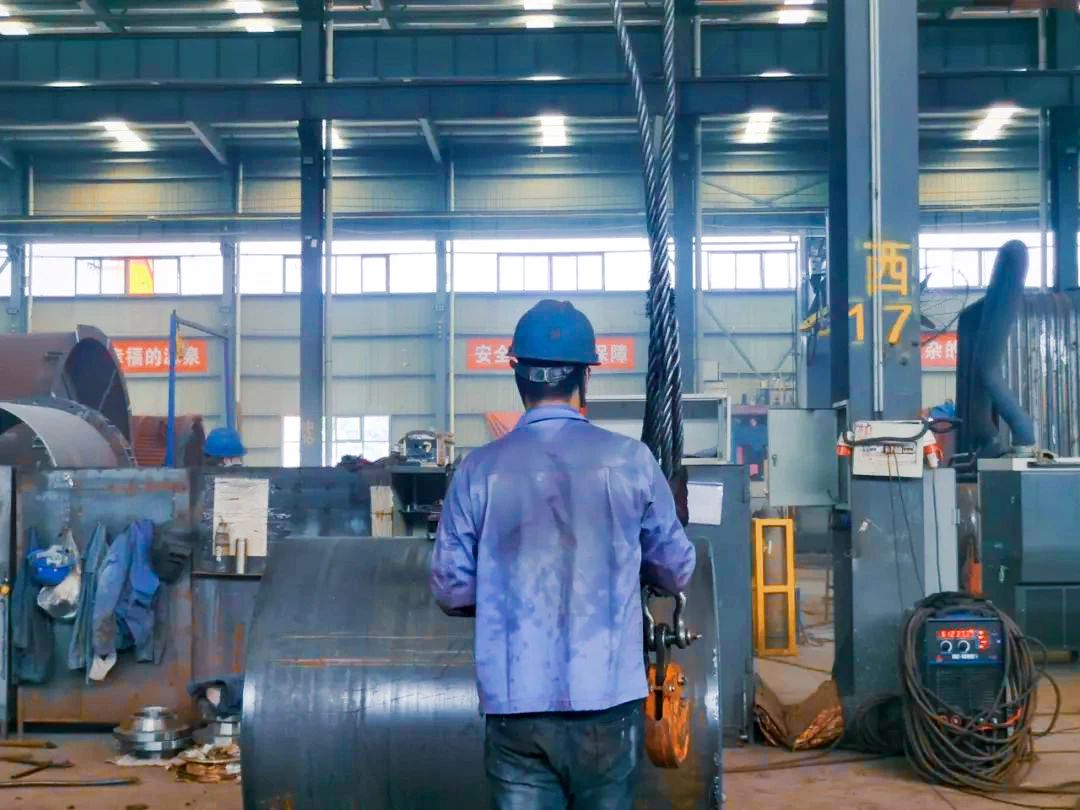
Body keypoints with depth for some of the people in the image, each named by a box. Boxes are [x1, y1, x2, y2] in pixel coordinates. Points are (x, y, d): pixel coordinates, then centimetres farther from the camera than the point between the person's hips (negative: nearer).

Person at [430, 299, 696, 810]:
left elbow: (450, 589, 1)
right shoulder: (629, 460, -5)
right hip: (607, 698, 0)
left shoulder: (479, 470, -4)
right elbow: (677, 572, 4)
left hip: (514, 703, 0)